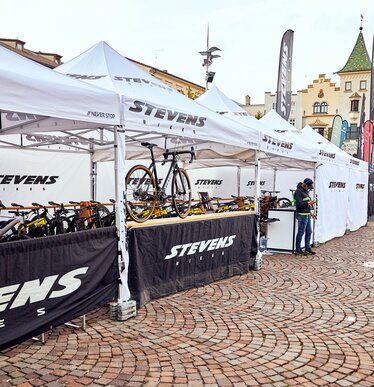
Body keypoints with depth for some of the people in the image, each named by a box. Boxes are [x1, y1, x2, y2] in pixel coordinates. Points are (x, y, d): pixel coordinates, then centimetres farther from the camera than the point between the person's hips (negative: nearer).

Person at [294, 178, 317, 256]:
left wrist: (310, 212, 19)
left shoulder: (305, 191, 17)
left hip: (307, 215, 10)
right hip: (302, 215, -10)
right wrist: (309, 203, -21)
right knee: (301, 232, -4)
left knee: (309, 232, 12)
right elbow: (299, 204, -21)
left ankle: (307, 248, 20)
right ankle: (298, 250, 4)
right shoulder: (298, 191, -13)